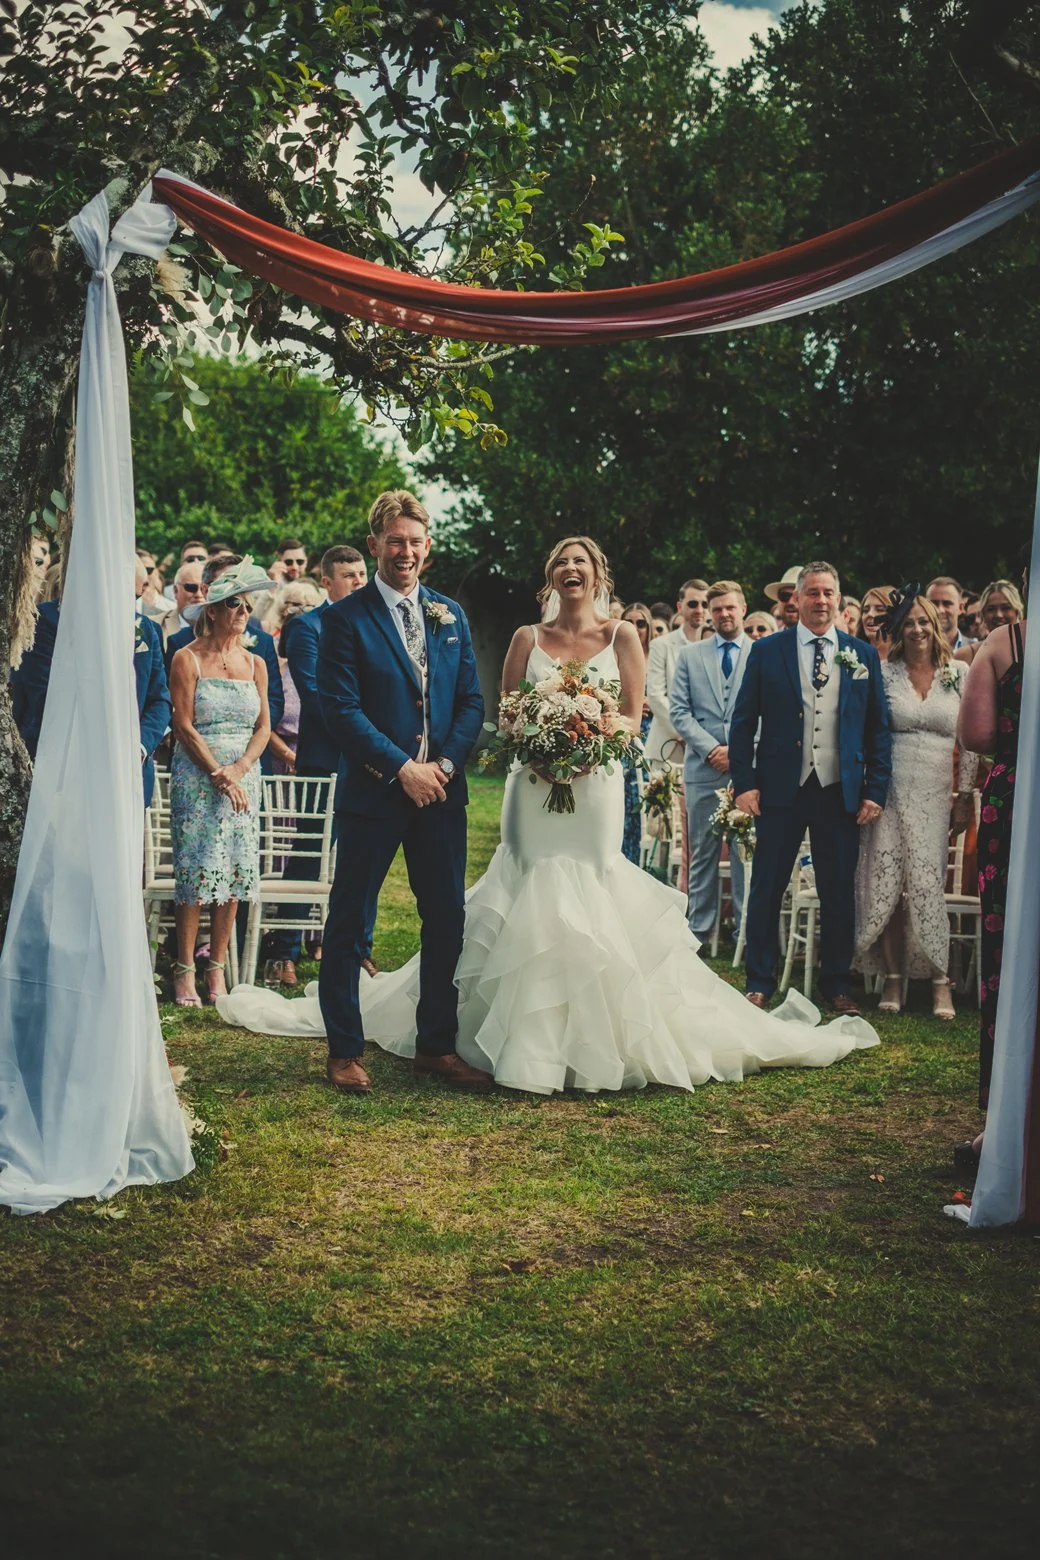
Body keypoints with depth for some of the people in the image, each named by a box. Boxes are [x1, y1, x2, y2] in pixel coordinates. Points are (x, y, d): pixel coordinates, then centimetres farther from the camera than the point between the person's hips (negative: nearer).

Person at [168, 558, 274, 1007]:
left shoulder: (255, 663, 11)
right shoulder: (187, 659, -2)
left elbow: (263, 726, 8)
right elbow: (184, 725, -7)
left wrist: (240, 768, -8)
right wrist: (219, 775, -13)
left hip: (243, 777, 4)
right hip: (196, 776, -4)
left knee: (235, 870, 1)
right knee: (196, 869, -7)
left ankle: (217, 970, 8)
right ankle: (185, 971, -2)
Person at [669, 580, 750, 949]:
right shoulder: (689, 655, 10)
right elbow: (679, 711, 4)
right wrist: (711, 749, -8)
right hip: (702, 767, 2)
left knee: (747, 852, 1)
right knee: (702, 854, 7)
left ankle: (747, 930, 8)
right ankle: (699, 929, 14)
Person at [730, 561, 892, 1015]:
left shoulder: (863, 656, 7)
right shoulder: (767, 651, 2)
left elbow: (878, 730, 8)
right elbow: (744, 721, 2)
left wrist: (876, 790, 1)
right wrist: (745, 782, -6)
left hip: (841, 791, 1)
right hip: (780, 789, -1)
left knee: (839, 893, 8)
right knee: (767, 890, 5)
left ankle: (837, 985, 20)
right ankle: (760, 982, 17)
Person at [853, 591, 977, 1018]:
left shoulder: (958, 675, 6)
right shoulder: (883, 673, 3)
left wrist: (965, 797, 3)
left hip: (934, 795, 0)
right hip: (890, 790, 0)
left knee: (926, 885, -7)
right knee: (885, 884, -2)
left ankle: (940, 980, 3)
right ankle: (893, 978, 9)